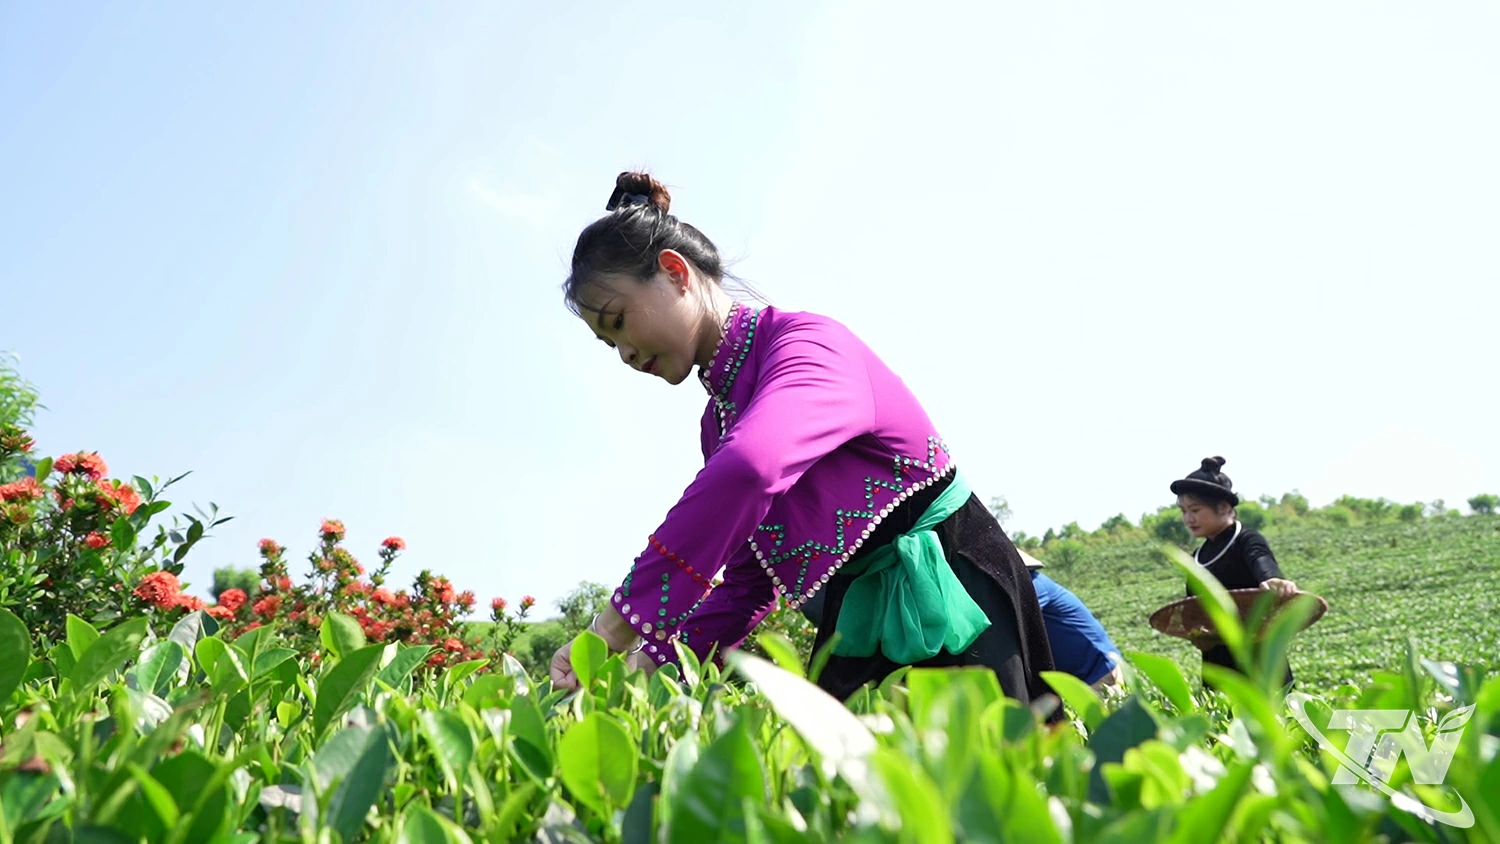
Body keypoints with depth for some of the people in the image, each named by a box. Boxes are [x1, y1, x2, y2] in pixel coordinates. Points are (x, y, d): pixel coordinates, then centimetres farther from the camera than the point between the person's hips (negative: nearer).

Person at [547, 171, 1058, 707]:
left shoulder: (805, 342, -19)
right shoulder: (717, 422, 7)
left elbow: (749, 470, -40)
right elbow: (748, 581, 9)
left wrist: (616, 628, -38)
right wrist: (653, 659, -4)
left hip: (954, 601, -7)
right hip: (856, 626, 8)